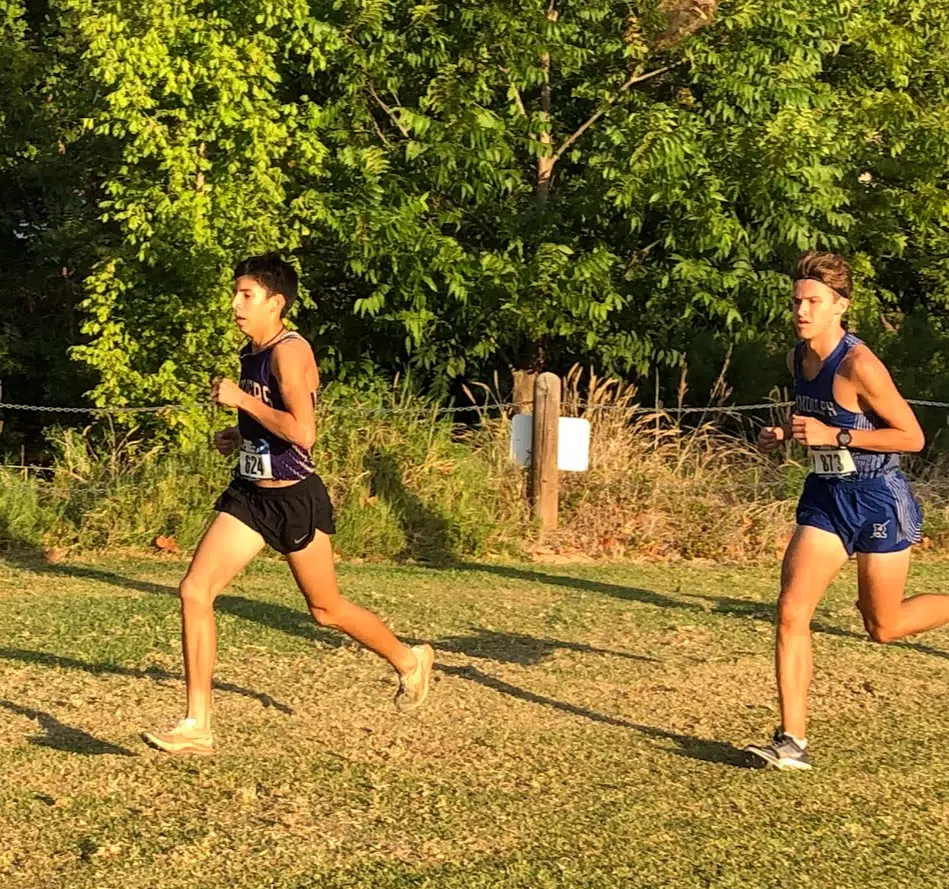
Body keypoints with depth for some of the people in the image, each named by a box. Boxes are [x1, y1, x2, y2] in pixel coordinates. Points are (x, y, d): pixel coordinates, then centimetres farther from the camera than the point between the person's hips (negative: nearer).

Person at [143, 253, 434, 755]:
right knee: (194, 591, -6)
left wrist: (240, 399, -22)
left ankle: (410, 661, 37)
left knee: (325, 610, 10)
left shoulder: (289, 351, -18)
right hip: (248, 494, 8)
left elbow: (303, 431, -29)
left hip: (293, 499, -8)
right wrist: (239, 438, 9)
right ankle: (197, 727, -2)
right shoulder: (251, 353, 10)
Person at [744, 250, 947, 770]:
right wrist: (785, 436, 1)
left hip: (878, 501, -6)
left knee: (883, 627, 8)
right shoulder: (797, 358, 2)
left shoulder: (859, 365, -21)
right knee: (791, 611, -8)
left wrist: (833, 435, -24)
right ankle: (792, 741, -4)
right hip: (825, 498, 6)